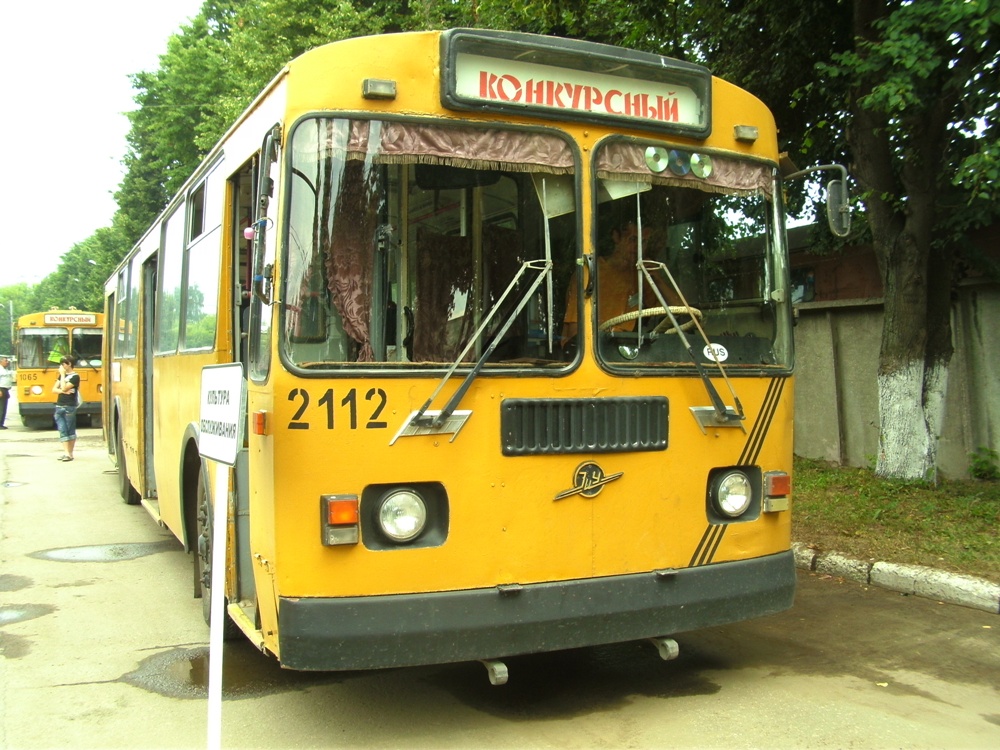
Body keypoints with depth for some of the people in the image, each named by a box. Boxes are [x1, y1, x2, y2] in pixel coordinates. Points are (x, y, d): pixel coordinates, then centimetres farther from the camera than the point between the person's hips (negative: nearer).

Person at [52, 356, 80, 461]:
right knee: (62, 431, 1)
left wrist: (63, 375, -10)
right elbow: (54, 389, 9)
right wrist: (63, 391, -9)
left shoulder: (75, 377, -7)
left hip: (69, 407, -7)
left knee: (70, 431, 1)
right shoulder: (61, 375, 15)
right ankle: (66, 453, 1)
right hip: (59, 406, 7)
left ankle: (70, 454, 6)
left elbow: (64, 388, -17)